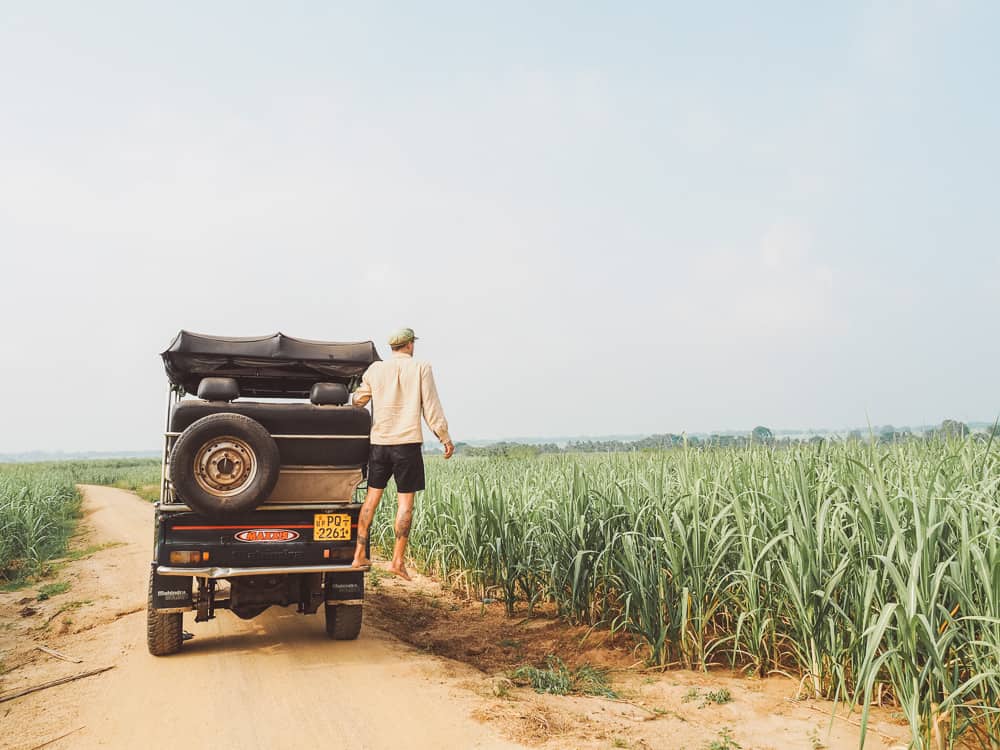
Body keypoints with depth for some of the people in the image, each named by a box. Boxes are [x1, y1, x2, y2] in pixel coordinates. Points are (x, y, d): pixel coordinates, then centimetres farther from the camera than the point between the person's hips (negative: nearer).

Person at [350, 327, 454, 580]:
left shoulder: (375, 370, 7)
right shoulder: (421, 368, -2)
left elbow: (357, 402, 12)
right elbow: (432, 408, -3)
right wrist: (445, 438, 5)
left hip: (379, 441, 3)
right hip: (408, 442, -3)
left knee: (372, 497, 11)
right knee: (405, 502, 2)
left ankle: (359, 555, 12)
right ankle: (397, 560, 1)